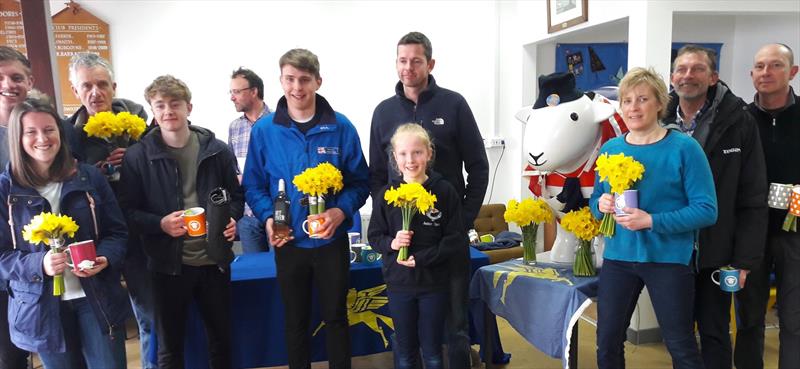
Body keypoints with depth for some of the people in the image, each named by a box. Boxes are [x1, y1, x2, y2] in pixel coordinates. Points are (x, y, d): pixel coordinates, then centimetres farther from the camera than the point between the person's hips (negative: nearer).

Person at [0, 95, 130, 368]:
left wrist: (105, 258, -17)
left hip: (98, 300, 0)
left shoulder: (89, 177, 0)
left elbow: (117, 231, 3)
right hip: (42, 308, 0)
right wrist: (38, 264, -21)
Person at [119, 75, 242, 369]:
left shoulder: (217, 150, 0)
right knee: (170, 345, 16)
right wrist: (160, 223, -21)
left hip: (214, 260, 1)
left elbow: (236, 195, 8)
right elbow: (128, 210, -4)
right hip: (168, 264, -1)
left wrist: (232, 218, -12)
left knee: (221, 337, 18)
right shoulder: (137, 156, -5)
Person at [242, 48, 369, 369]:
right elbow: (253, 185, 2)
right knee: (295, 320, 17)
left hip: (332, 241, -1)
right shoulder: (263, 130, -4)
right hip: (288, 243, 1)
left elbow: (360, 181, -3)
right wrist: (268, 218, -16)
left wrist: (341, 211, -20)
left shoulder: (341, 127, -6)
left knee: (335, 317, 14)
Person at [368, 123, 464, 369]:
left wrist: (420, 258, -16)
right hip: (399, 283, 2)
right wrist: (391, 243, -18)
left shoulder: (445, 191, -9)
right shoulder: (387, 194, -4)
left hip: (433, 283, -1)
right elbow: (374, 236, 4)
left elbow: (456, 239, -9)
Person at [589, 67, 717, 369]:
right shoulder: (610, 149, 5)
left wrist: (652, 221, -22)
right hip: (618, 256, 4)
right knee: (607, 344, 12)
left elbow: (707, 210, -12)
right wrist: (601, 204, -10)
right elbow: (594, 200, 13)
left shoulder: (684, 147, -9)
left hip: (668, 259, -4)